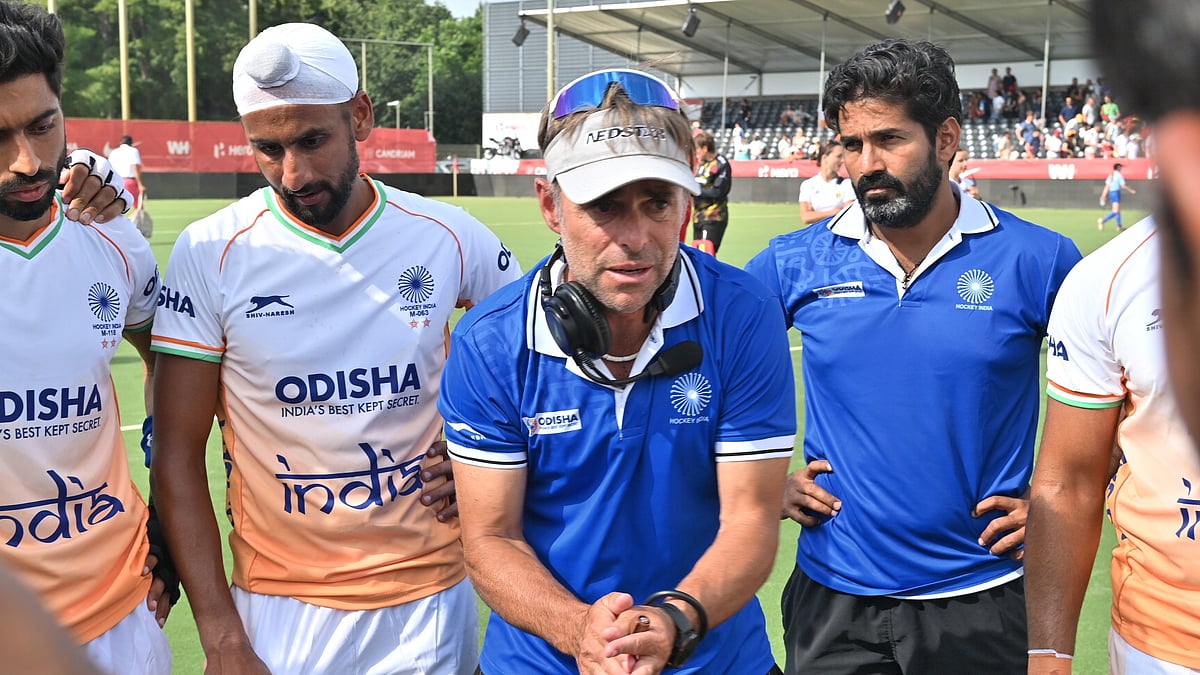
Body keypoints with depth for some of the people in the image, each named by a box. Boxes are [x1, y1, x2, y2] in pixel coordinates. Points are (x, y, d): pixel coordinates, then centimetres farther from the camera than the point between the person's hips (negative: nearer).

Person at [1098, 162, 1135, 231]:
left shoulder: (1110, 175, 11)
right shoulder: (1119, 175, -9)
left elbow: (1107, 186, 8)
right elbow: (1123, 186, -11)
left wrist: (1103, 196, 9)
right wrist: (1131, 191, 2)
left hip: (1110, 193, 8)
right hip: (1116, 193, -8)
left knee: (1118, 210, 19)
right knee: (1115, 212, -13)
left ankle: (1119, 226, 22)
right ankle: (1103, 220, -32)